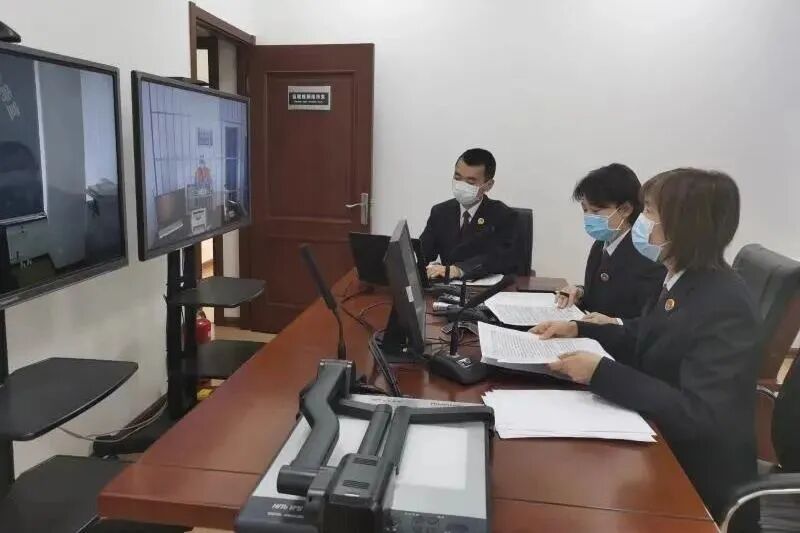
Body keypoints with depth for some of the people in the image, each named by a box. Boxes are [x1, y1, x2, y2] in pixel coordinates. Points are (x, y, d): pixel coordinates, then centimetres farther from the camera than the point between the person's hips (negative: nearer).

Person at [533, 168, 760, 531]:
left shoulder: (724, 306, -27)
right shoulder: (680, 279, -1)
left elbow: (698, 416, -31)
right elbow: (640, 338, 14)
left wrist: (601, 373, -32)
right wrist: (577, 330, -1)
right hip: (663, 445, 7)